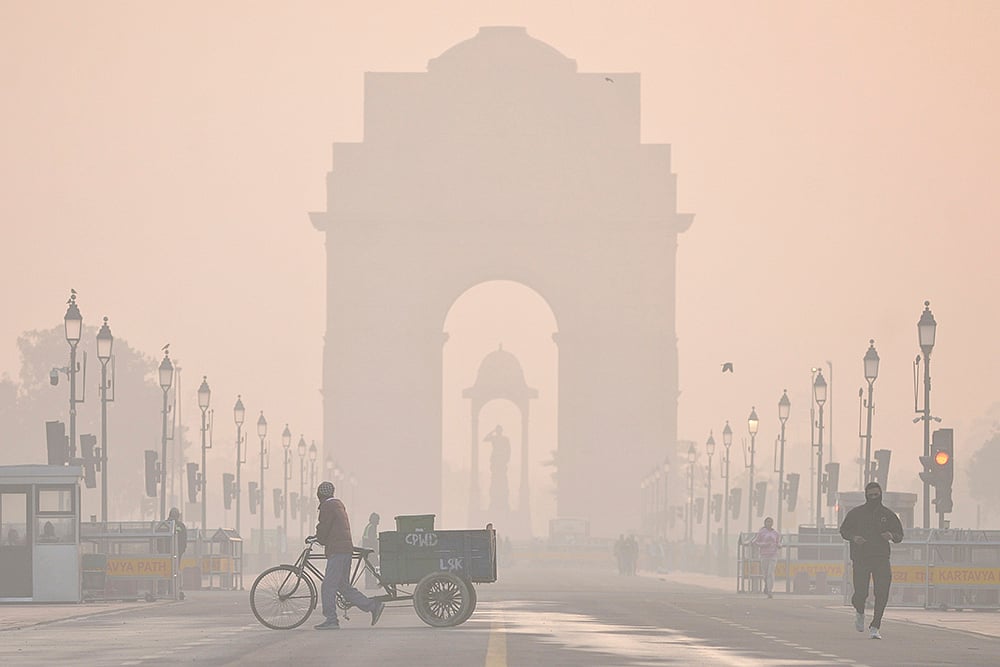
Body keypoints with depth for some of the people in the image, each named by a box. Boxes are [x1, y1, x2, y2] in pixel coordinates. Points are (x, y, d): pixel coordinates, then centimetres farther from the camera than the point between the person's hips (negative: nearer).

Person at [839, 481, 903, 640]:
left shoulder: (888, 514, 10)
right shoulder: (856, 513, 6)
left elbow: (900, 535, 15)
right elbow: (844, 530, 11)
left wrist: (892, 536, -9)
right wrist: (853, 537, -10)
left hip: (881, 559, 1)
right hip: (860, 559, -1)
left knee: (882, 595, -10)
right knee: (861, 593, -7)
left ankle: (875, 627, -1)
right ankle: (859, 612, 28)